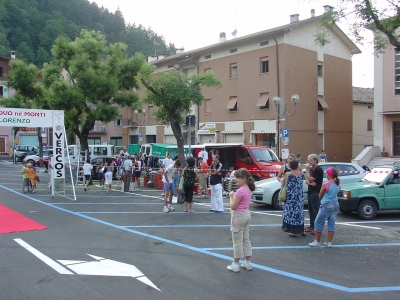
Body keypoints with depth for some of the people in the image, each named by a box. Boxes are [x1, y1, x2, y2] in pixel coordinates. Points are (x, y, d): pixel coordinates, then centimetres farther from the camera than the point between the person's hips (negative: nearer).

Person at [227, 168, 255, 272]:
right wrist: (235, 195, 4)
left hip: (239, 216, -9)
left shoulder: (240, 191, -23)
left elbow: (233, 206, -21)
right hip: (246, 214, 9)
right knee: (246, 239, 16)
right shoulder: (249, 189, 6)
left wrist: (231, 196, -8)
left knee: (237, 241, 1)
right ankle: (248, 263, 24)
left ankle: (235, 265, 10)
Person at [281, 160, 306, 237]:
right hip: (300, 198, 4)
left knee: (290, 213, 3)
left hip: (290, 197, -4)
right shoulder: (301, 174, -1)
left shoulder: (288, 174, -12)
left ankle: (292, 232, 5)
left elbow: (283, 184, -3)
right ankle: (302, 230, 22)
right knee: (299, 213, 15)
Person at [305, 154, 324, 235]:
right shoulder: (311, 169, 16)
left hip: (316, 192, -9)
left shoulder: (318, 169, -12)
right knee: (311, 210, 13)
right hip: (310, 192, 9)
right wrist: (310, 183, -10)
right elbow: (307, 180, 11)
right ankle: (312, 226, 20)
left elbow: (310, 179, -18)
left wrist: (307, 170, -11)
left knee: (315, 210, -9)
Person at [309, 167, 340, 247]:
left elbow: (320, 196, -5)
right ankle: (329, 242, 13)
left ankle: (317, 241, 10)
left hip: (326, 205, -7)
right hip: (335, 205, 7)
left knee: (319, 222, 5)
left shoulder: (326, 185, -15)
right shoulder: (338, 185, 3)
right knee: (332, 223, 10)